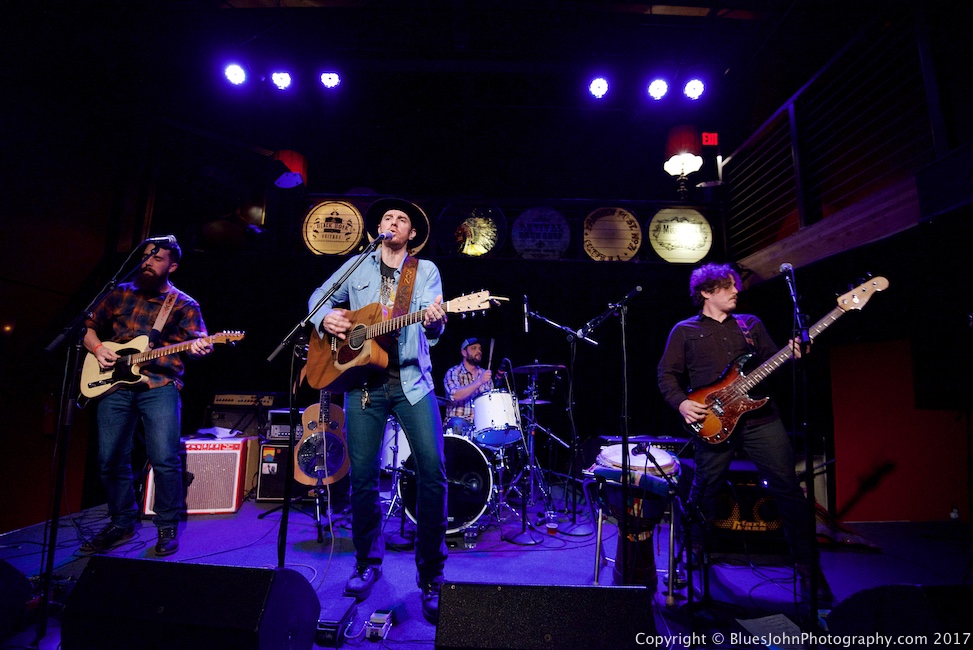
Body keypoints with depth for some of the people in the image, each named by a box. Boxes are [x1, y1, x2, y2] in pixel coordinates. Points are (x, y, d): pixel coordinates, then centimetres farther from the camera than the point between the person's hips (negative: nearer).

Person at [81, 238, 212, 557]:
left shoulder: (184, 305, 5)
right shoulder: (121, 293, 15)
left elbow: (198, 337, -9)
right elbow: (89, 327, 24)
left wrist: (199, 346, -33)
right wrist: (97, 348, 3)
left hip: (160, 386, -4)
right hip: (115, 385, 4)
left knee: (165, 458, -12)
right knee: (111, 459, 7)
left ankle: (168, 526, 6)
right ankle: (121, 522, 26)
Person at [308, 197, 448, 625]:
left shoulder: (427, 270, 7)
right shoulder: (358, 266, 14)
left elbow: (432, 330, -5)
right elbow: (318, 297, 20)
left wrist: (434, 321, -29)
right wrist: (327, 317, -3)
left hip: (411, 379, -1)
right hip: (363, 379, 2)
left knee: (433, 471, -10)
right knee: (362, 475, 4)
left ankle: (431, 575, 7)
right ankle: (368, 563, 26)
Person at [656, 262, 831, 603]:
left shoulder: (751, 324, 15)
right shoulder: (685, 331, 5)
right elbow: (667, 374, 3)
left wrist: (792, 355, -8)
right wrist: (681, 402, -12)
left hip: (761, 417, 3)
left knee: (788, 489, 3)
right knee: (704, 492, 7)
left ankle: (808, 566, 20)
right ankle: (693, 554, 30)